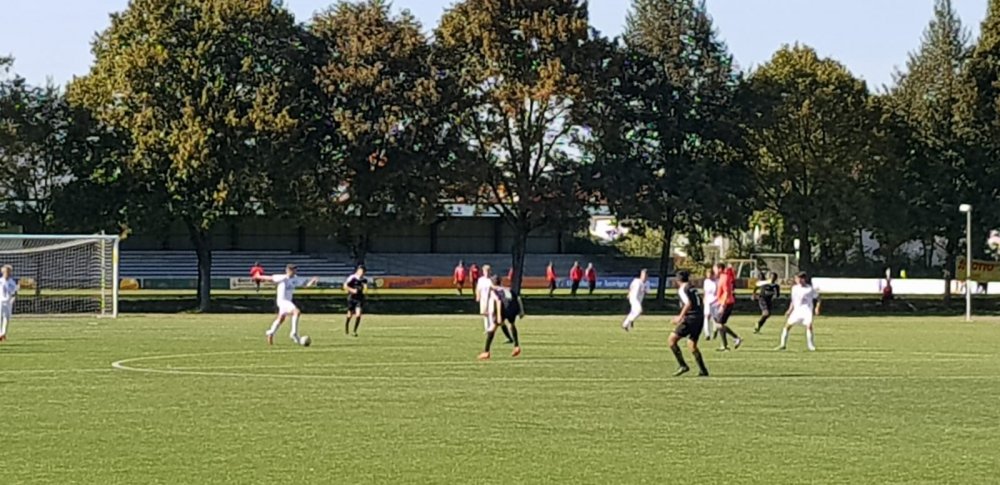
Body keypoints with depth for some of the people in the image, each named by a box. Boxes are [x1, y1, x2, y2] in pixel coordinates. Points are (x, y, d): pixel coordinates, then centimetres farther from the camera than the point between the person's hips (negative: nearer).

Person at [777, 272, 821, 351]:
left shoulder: (810, 289, -6)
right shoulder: (795, 288, 8)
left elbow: (817, 298, 1)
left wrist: (817, 308, -12)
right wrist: (789, 311, 10)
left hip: (807, 310, -5)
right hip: (797, 310, 5)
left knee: (809, 325, -24)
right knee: (787, 325, -2)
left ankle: (811, 346, -13)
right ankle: (783, 345, 9)